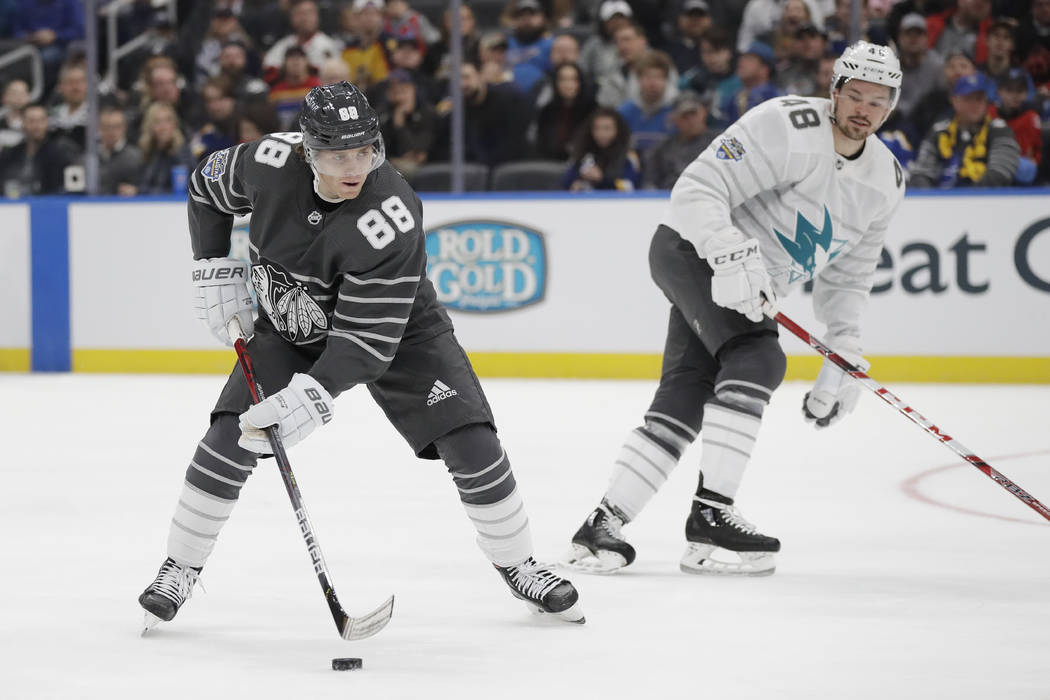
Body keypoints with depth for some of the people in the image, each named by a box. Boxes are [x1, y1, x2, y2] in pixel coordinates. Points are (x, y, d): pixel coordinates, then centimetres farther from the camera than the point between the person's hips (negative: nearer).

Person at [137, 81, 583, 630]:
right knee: (232, 435, -14)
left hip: (396, 325, -2)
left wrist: (311, 395, -47)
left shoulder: (392, 219, -36)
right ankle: (179, 568, 4)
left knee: (470, 440, -14)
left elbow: (368, 338, -36)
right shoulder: (270, 162, -26)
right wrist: (215, 272, -8)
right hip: (291, 322, 2)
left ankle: (517, 566, 9)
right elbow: (208, 188, -1)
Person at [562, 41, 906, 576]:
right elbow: (697, 189, -25)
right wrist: (731, 254, -38)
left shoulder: (885, 181, 4)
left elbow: (848, 274, 14)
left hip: (752, 286, 8)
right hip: (692, 249, -8)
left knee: (685, 401, 1)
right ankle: (710, 515, -27)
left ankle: (602, 527, 5)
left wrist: (845, 350, 3)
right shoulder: (788, 127, -22)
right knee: (757, 357, -27)